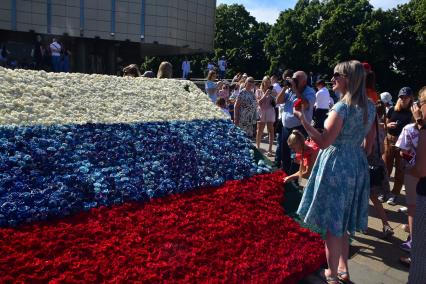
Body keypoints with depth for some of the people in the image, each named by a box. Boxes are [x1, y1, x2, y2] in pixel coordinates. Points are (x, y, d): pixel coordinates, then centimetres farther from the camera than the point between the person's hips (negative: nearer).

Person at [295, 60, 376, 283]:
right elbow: (370, 140, 13)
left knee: (332, 223, 6)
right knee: (343, 221, 21)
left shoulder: (342, 107, -21)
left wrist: (303, 119, -20)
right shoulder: (370, 106, 4)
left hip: (336, 167, -8)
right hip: (357, 166, 8)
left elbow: (323, 142, -22)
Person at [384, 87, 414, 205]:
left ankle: (394, 193, 16)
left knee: (400, 169, 6)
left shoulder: (411, 114, -2)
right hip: (389, 140, 1)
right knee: (386, 166, 6)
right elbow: (385, 124, 7)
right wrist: (389, 125, -12)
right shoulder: (392, 110, 1)